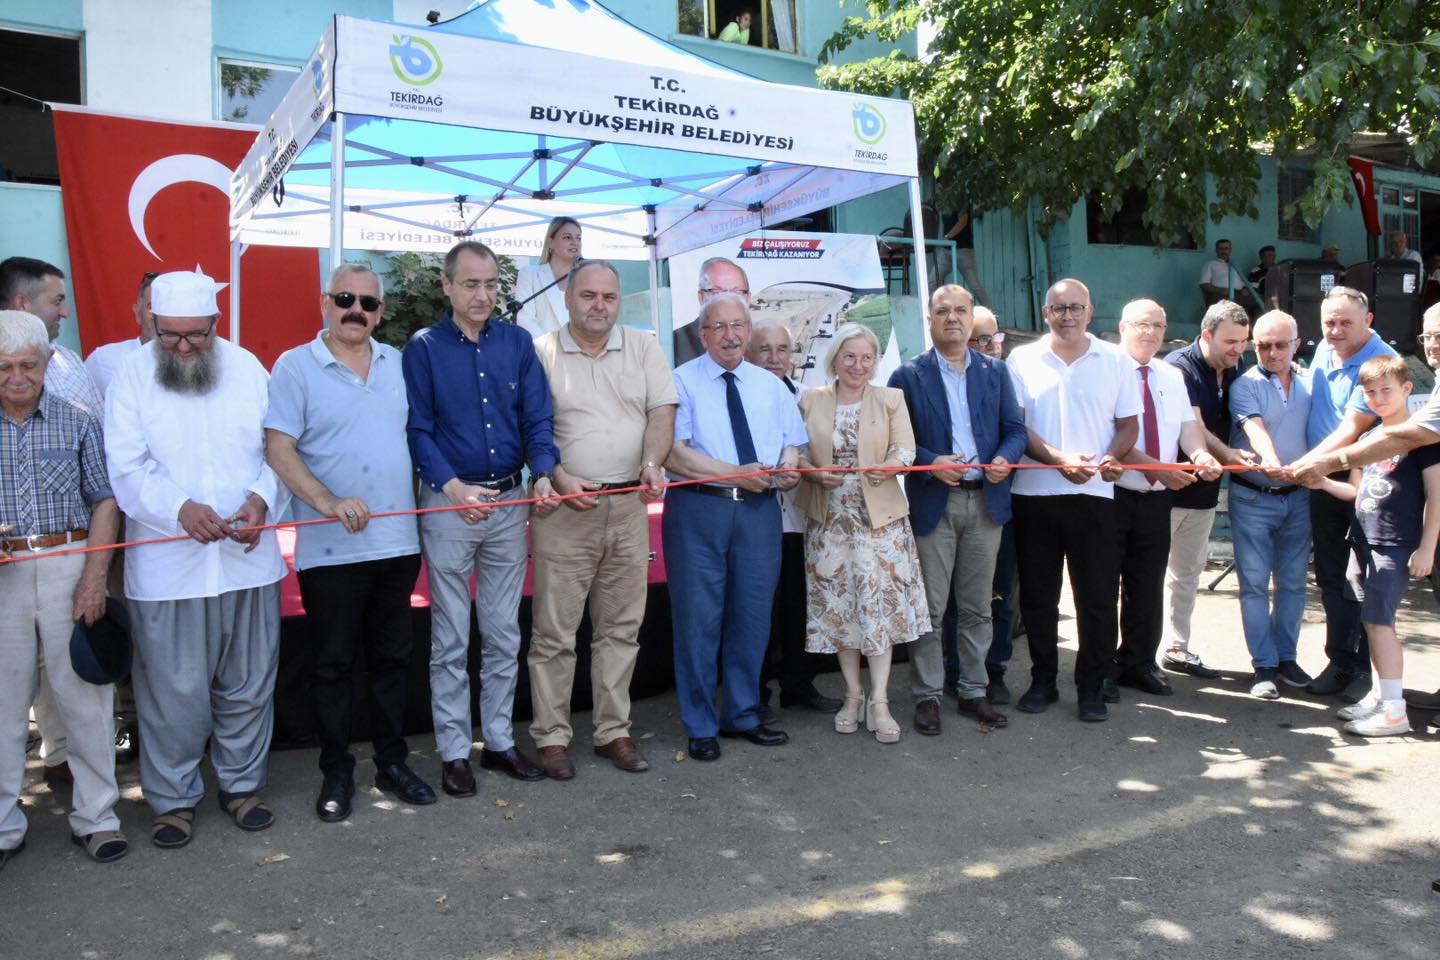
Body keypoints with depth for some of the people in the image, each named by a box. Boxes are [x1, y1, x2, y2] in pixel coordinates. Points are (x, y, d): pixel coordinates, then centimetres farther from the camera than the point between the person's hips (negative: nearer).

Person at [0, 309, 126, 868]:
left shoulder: (77, 423, 4)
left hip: (68, 567, -1)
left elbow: (104, 502, 3)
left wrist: (94, 578, -7)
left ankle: (95, 817, 14)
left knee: (85, 696, 2)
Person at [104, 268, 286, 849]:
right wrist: (181, 508, -25)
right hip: (167, 566, -2)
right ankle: (173, 798, 23)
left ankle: (241, 784, 30)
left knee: (248, 685, 12)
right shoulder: (132, 377, -1)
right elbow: (127, 467, -8)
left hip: (247, 558, 2)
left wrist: (261, 497, -15)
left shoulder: (247, 367, 6)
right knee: (174, 692, 4)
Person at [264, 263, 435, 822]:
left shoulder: (397, 364, 10)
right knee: (332, 665, 5)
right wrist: (330, 502, -22)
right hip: (330, 548, -4)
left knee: (391, 658, 13)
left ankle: (392, 763, 26)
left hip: (398, 543, 4)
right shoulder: (295, 367, -3)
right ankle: (336, 772, 19)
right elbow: (279, 450, -10)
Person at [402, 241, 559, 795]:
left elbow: (537, 417, 2)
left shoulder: (518, 343, 6)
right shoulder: (424, 348, -3)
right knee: (451, 639, 5)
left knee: (504, 635, 11)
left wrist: (543, 471, -17)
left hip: (509, 503, 3)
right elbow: (418, 431, -8)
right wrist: (452, 487, -23)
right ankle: (454, 752, 16)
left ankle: (499, 740, 24)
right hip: (447, 505, -3)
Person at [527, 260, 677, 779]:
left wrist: (652, 463, -14)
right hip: (564, 506, -3)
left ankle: (614, 731, 21)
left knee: (620, 628, 10)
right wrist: (560, 479, -16)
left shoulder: (643, 347, 9)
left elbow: (662, 411, 4)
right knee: (554, 632, 1)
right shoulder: (541, 352, 1)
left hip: (629, 506, 3)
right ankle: (552, 736, 13)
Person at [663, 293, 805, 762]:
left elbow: (791, 445, 12)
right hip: (699, 508, -4)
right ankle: (700, 727, 14)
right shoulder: (682, 382, 0)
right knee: (699, 618, 0)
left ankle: (742, 714, 27)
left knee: (753, 615, 10)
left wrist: (788, 468, -12)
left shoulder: (771, 386, 15)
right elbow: (673, 454, -10)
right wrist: (736, 473, -19)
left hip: (759, 509, 4)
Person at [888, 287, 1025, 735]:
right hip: (933, 502, -3)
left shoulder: (996, 371, 10)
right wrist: (931, 463, -18)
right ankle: (927, 695, 12)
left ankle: (973, 691, 22)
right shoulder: (908, 376, 1)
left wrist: (1005, 458, -12)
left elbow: (1015, 429, 8)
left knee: (977, 606, 11)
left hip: (986, 500, 3)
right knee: (929, 607, 1)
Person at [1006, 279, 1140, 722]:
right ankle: (1043, 681, 22)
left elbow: (1129, 423, 9)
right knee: (1037, 593, 8)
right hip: (1034, 492, 0)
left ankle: (1092, 685, 15)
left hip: (1094, 493, 0)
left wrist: (1113, 457, -12)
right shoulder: (1022, 360, 5)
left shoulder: (1113, 360, 8)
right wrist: (1059, 460, -16)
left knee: (1097, 594, 2)